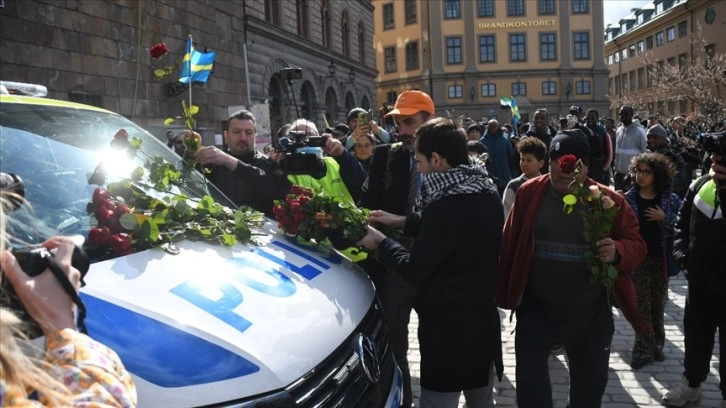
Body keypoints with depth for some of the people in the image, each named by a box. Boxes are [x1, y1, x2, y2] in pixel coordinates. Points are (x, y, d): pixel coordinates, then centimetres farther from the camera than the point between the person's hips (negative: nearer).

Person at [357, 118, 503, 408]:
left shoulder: (446, 205, -25)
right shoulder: (486, 193, 2)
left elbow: (415, 270, -19)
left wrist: (381, 243, -4)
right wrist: (404, 222, 16)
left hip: (447, 325, -9)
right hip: (482, 317, 9)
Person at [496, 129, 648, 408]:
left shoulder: (610, 201, -6)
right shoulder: (529, 193, -4)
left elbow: (636, 245, -2)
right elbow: (509, 244, 1)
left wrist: (618, 252, -25)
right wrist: (506, 292, 0)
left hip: (590, 315, 1)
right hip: (536, 310, 0)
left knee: (590, 381, 20)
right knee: (530, 380, 7)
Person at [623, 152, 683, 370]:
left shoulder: (670, 198, -3)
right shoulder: (629, 198, -4)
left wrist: (664, 217, -17)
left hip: (662, 258, 1)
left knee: (658, 303, 13)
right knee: (642, 304, 1)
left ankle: (656, 344, 28)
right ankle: (644, 350, 7)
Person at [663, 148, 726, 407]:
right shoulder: (701, 184, -2)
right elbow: (682, 222, 10)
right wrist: (682, 254, -2)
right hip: (699, 280, 5)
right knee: (695, 336, 21)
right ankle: (691, 384, 40)